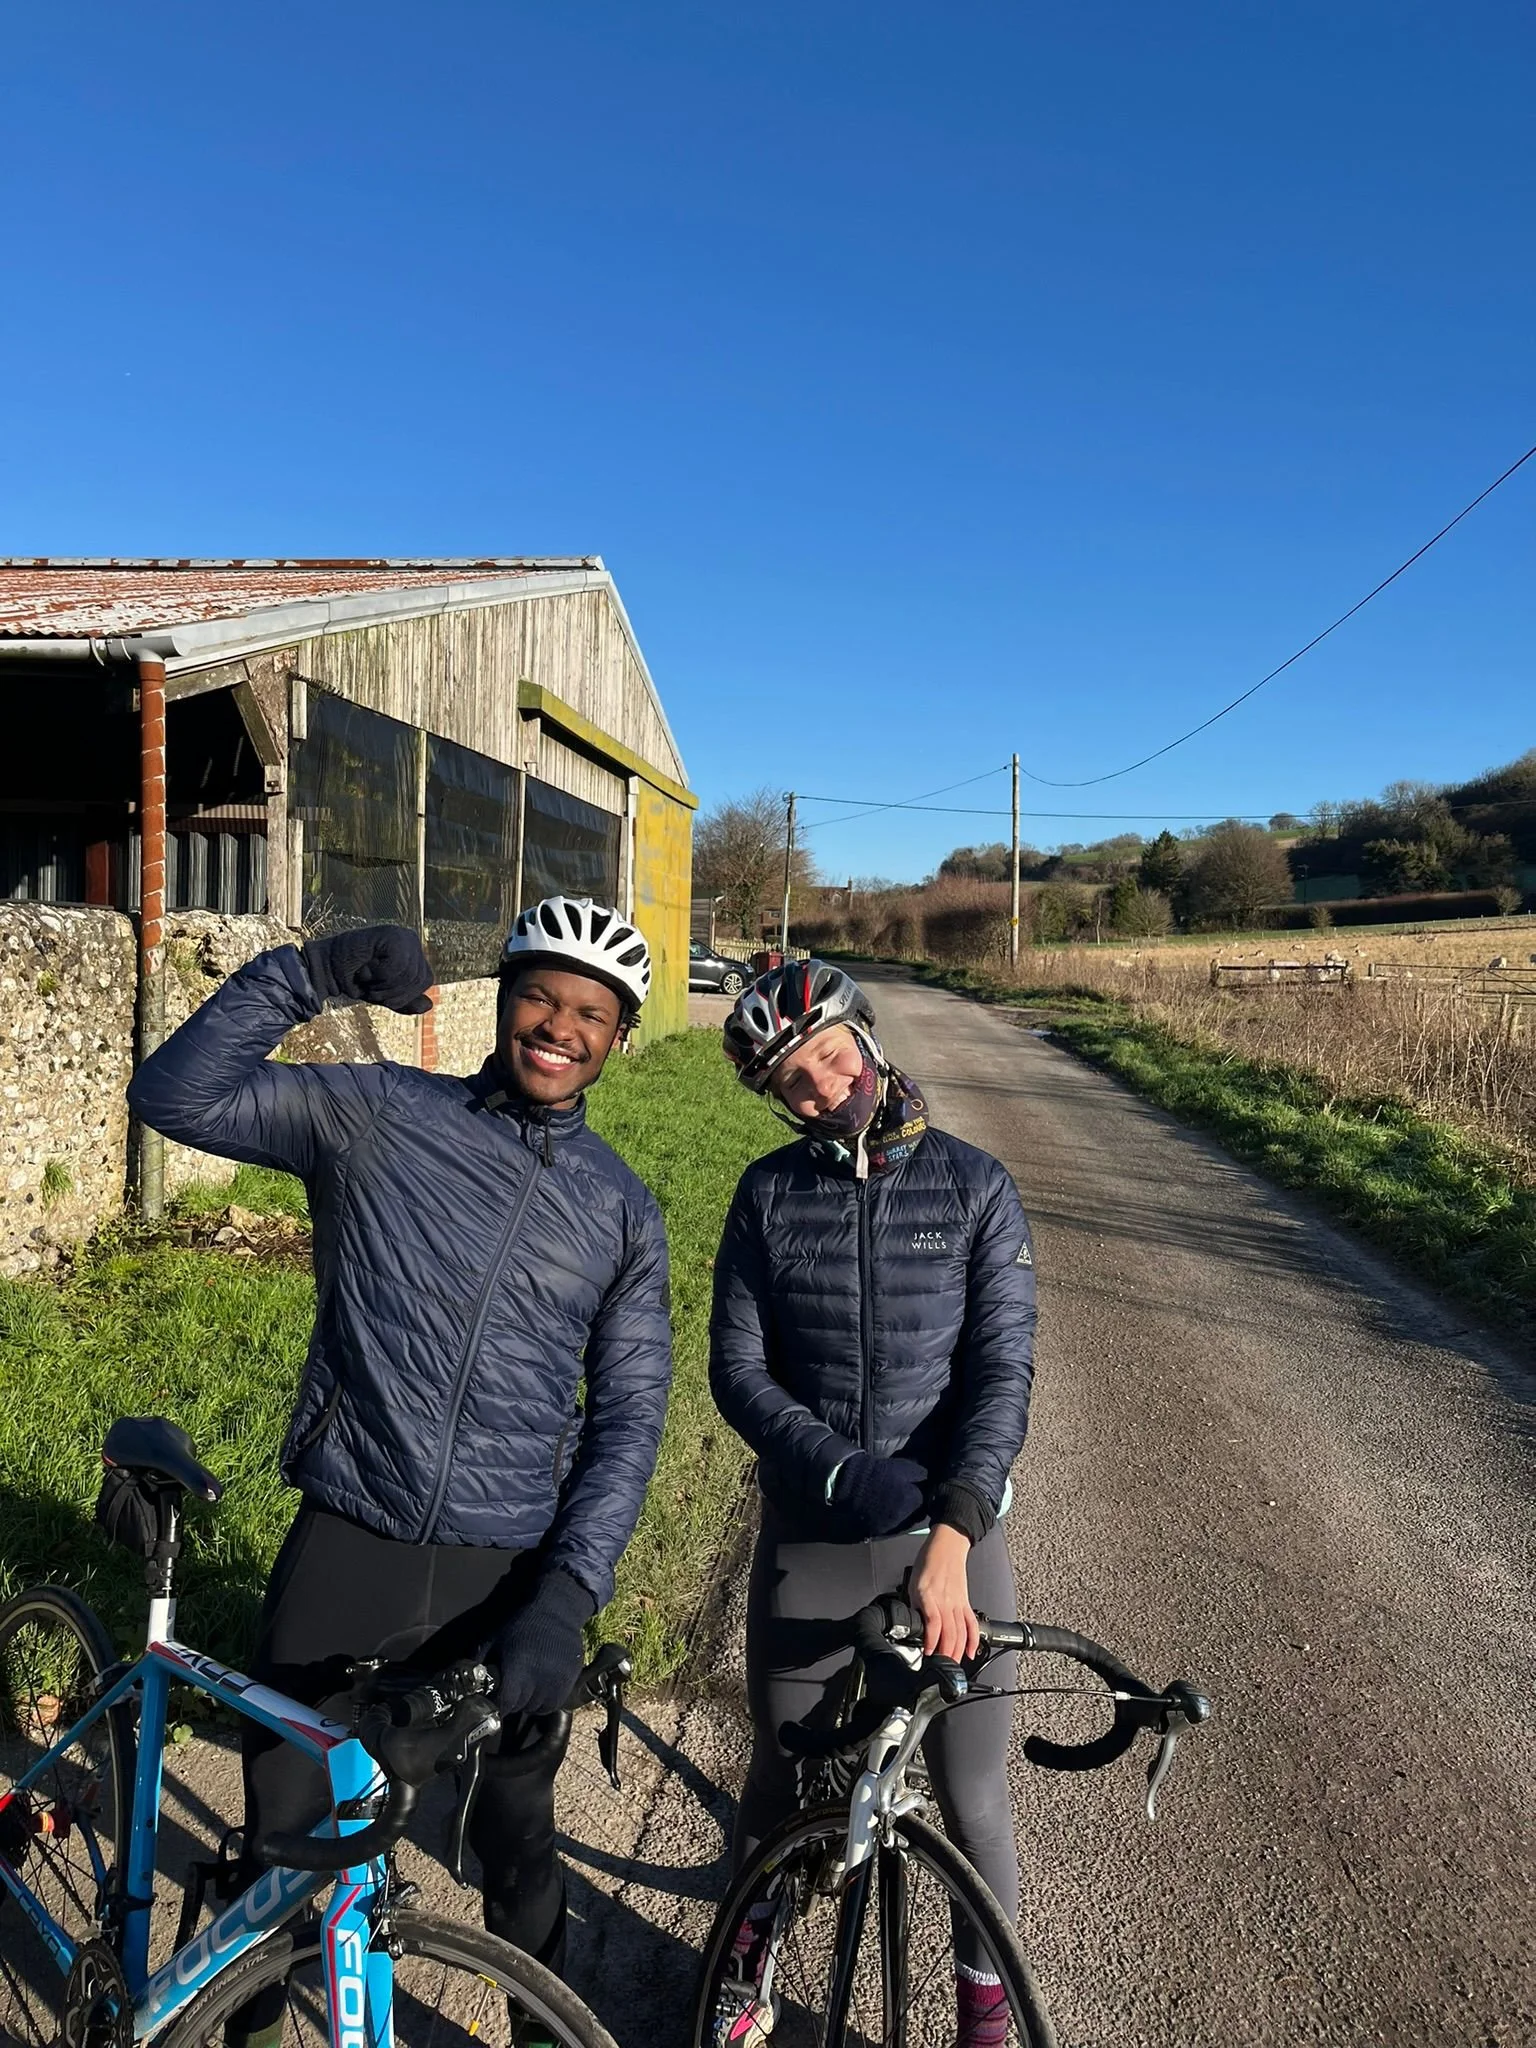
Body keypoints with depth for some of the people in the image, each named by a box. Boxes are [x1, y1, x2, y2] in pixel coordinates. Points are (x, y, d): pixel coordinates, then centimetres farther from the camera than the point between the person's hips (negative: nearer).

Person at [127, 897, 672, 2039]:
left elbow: (629, 1415, 0)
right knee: (280, 1833, 17)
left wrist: (566, 1596, -10)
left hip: (504, 1573, 1)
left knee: (519, 1853, 17)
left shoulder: (623, 1211, 2)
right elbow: (177, 1097, -10)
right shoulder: (375, 1115, -4)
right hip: (343, 1550, -1)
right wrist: (309, 973, -20)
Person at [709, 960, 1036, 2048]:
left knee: (973, 1798, 9)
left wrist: (952, 1534, -25)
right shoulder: (768, 1194, -2)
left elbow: (1003, 1373, -13)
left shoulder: (974, 1186, -6)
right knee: (782, 1777, 18)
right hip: (810, 1538, 2)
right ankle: (746, 1957, 47)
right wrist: (841, 1469, -19)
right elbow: (737, 1368, -4)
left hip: (952, 1534, -1)